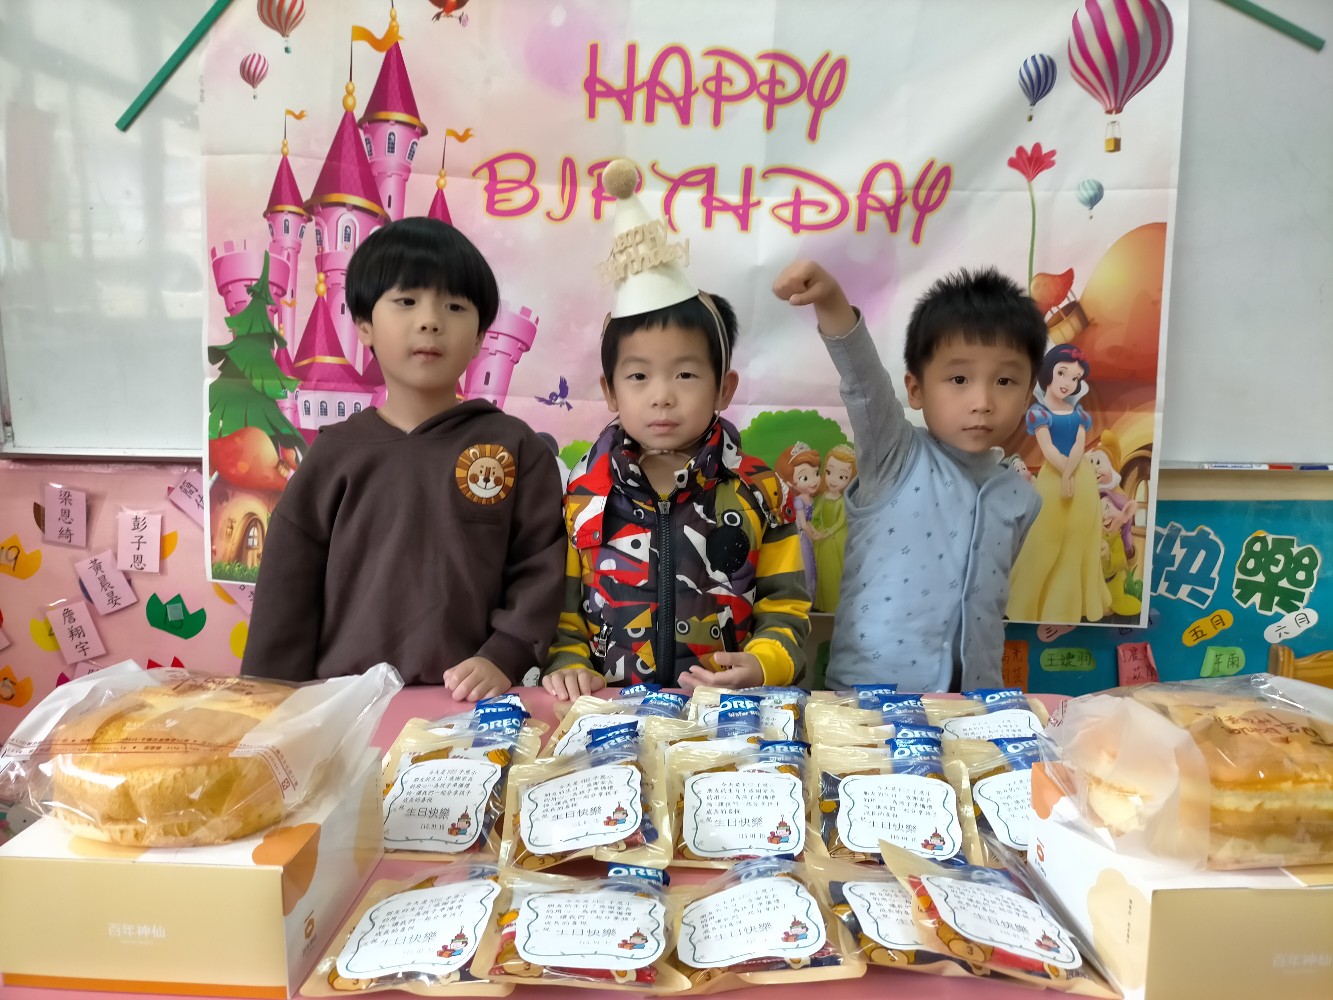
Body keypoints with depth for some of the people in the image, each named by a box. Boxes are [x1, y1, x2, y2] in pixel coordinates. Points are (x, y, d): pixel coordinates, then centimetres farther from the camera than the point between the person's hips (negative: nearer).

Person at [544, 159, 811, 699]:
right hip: (609, 711, 1)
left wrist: (761, 664, -13)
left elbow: (786, 607, 4)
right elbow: (562, 611, 9)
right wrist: (570, 668, -7)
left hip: (730, 711, 0)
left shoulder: (758, 492, 0)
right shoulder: (582, 496, 3)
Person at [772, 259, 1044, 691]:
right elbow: (864, 383, -28)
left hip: (973, 692, 4)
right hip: (868, 686, -4)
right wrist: (832, 304, -45)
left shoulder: (1021, 498, 4)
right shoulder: (896, 460, -9)